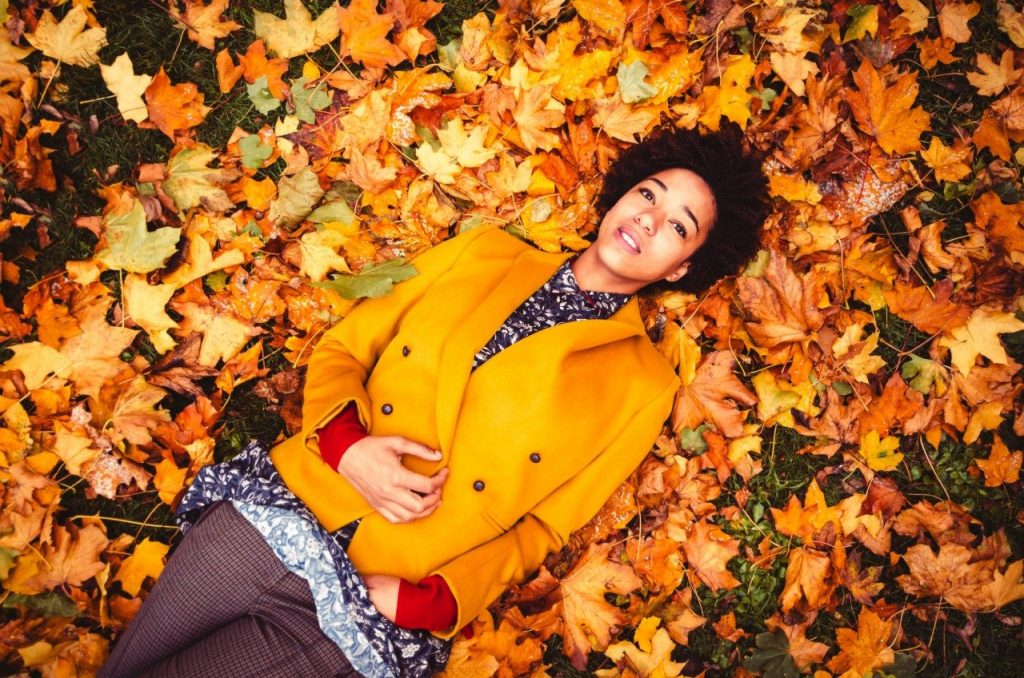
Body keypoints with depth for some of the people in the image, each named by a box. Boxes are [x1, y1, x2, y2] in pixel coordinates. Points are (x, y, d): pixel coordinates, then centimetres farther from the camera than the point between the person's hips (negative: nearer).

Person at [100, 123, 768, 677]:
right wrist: (346, 445, -12)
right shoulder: (485, 254, 6)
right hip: (272, 512, 3)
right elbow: (341, 348, 7)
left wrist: (421, 602, -13)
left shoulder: (642, 387, -2)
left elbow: (538, 529, 0)